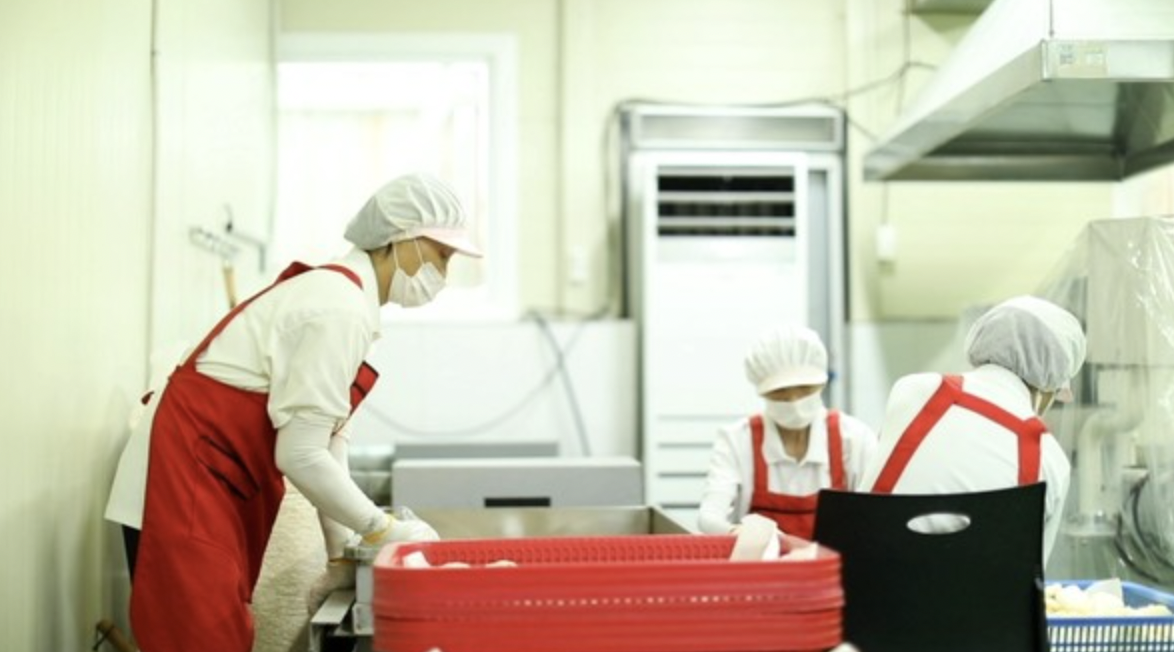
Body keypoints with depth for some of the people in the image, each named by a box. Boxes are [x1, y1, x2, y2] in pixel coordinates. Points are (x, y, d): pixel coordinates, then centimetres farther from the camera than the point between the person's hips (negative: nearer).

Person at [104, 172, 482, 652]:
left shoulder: (340, 292, 10)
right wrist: (382, 529, -12)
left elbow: (327, 437, 10)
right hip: (185, 483, -10)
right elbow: (300, 455, -23)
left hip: (217, 486, 10)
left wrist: (343, 555, 9)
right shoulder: (342, 311, -20)